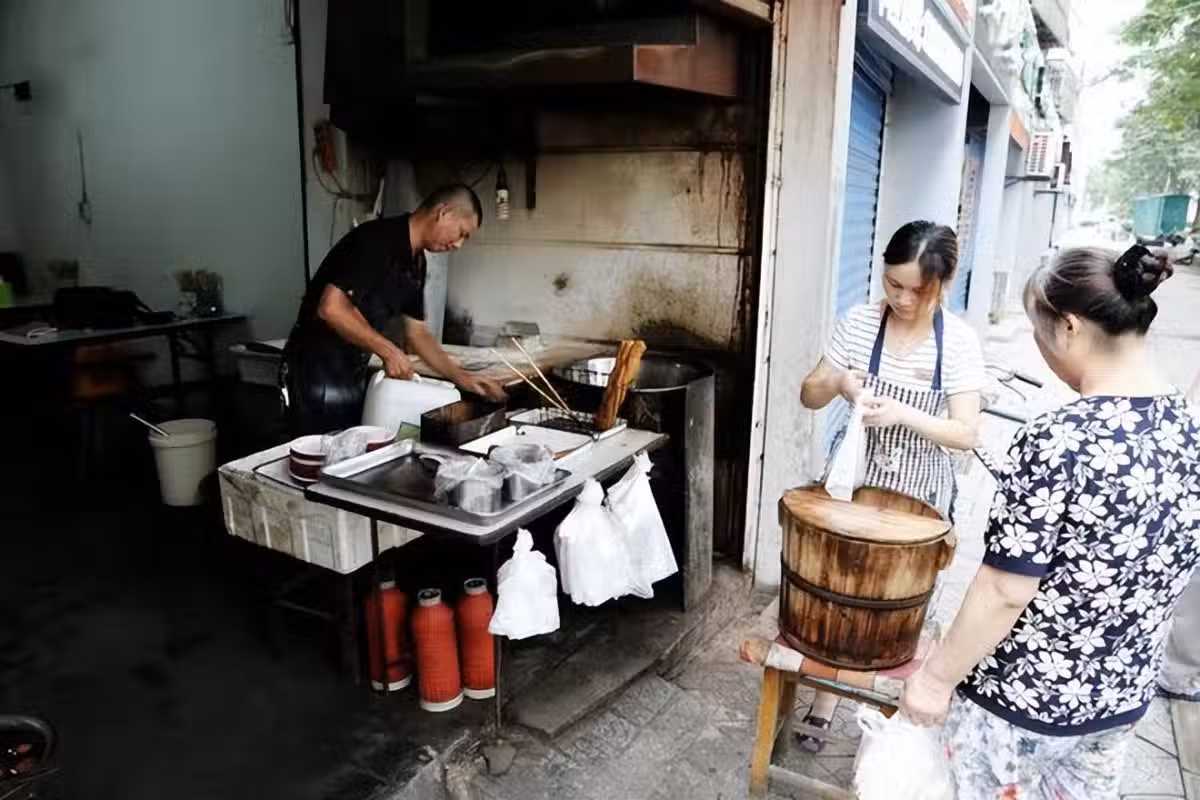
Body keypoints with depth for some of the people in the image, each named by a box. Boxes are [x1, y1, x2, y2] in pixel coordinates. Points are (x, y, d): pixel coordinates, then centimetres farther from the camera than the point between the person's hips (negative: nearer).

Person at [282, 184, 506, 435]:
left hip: (353, 375, 9)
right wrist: (389, 351, -23)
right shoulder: (378, 240, -20)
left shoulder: (416, 263, 8)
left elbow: (416, 333, 13)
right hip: (317, 374, -9)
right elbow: (330, 307, -28)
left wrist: (461, 377, 5)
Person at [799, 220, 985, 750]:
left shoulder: (960, 342, -12)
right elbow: (809, 396, -2)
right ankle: (825, 701, 28)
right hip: (855, 481, 1)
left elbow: (966, 434, -13)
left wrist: (903, 414, -29)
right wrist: (837, 381, -24)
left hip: (920, 495, -1)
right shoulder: (858, 323, -8)